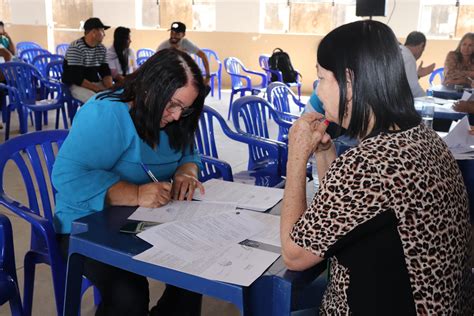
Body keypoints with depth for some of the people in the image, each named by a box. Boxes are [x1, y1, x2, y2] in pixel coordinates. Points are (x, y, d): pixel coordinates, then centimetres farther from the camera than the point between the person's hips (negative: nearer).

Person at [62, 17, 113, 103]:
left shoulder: (102, 49, 5)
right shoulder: (75, 48, -16)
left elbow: (105, 72, 5)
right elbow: (76, 78, -22)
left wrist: (110, 88, -16)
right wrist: (99, 89, -25)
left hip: (95, 83, 7)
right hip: (76, 85, -7)